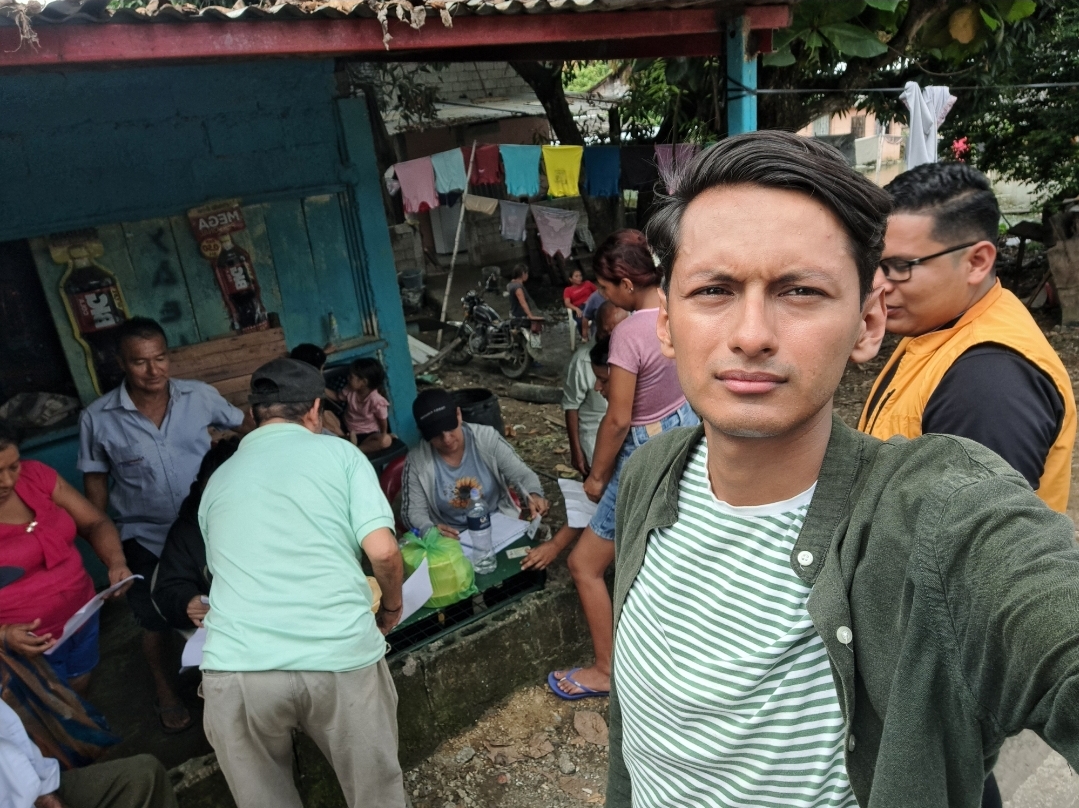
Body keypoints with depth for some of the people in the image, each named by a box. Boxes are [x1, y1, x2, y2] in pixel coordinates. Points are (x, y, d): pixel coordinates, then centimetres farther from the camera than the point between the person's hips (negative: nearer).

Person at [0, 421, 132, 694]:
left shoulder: (36, 474, -8)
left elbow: (95, 522, -3)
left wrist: (116, 561, -20)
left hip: (82, 616, 4)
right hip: (28, 645, -4)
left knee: (81, 686, 25)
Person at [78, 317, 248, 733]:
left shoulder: (199, 395, -13)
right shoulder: (97, 418, -15)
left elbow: (242, 425, 4)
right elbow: (95, 481, -4)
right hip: (146, 539, -1)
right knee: (156, 624, 18)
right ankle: (167, 692, 46)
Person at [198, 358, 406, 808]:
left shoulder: (218, 478, 20)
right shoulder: (340, 454, 8)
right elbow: (383, 551, -3)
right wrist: (392, 607, 17)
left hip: (237, 666, 3)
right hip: (342, 655, -2)